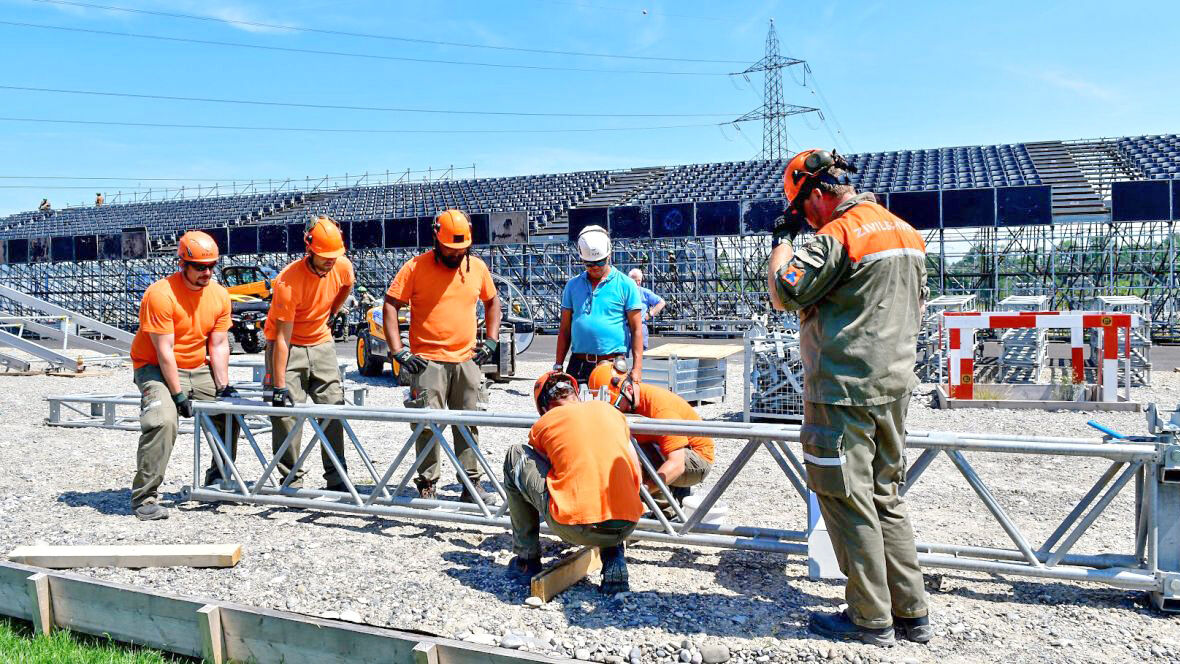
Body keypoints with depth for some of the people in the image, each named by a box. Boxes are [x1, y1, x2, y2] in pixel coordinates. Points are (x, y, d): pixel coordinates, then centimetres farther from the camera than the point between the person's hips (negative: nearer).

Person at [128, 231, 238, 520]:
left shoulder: (219, 295, -2)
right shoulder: (161, 294, -21)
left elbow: (218, 345, 0)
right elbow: (164, 351, -21)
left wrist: (223, 387, -7)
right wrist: (179, 395, -22)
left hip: (198, 369, 7)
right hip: (156, 368, -7)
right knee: (163, 421, -28)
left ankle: (219, 478, 24)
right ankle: (144, 497, -17)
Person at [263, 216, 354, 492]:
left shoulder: (343, 267, -13)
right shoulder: (289, 281, -27)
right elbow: (283, 337, -28)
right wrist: (279, 385, -28)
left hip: (321, 343, 5)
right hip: (288, 345, -5)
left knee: (334, 409, 1)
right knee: (286, 413, -9)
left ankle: (337, 479, 7)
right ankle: (292, 482, 1)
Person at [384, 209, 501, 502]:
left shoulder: (478, 267, 7)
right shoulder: (416, 267, -5)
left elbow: (492, 301, 21)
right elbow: (390, 305, -4)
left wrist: (491, 340, 10)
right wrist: (398, 351, -10)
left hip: (467, 360, 4)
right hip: (428, 361, -3)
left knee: (468, 424, 9)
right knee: (428, 424, -3)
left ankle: (472, 484, 19)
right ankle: (427, 485, 10)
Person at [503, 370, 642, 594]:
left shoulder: (544, 423, 11)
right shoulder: (610, 410, 19)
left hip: (576, 528, -3)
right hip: (627, 526, 4)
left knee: (516, 456, 18)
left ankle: (527, 560, 23)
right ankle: (613, 559, 19)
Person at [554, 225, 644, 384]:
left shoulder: (626, 285, 2)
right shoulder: (572, 285, 12)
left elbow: (636, 329, 0)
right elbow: (565, 329, 15)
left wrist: (637, 368, -8)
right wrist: (558, 366, 10)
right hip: (578, 364, 3)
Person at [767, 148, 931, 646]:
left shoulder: (838, 234, -15)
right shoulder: (907, 233, 14)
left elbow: (784, 295, -17)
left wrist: (782, 243, -4)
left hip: (844, 391, -9)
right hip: (895, 386, 9)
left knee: (848, 502, 1)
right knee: (886, 499, 16)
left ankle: (871, 619, 10)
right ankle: (911, 614, 21)